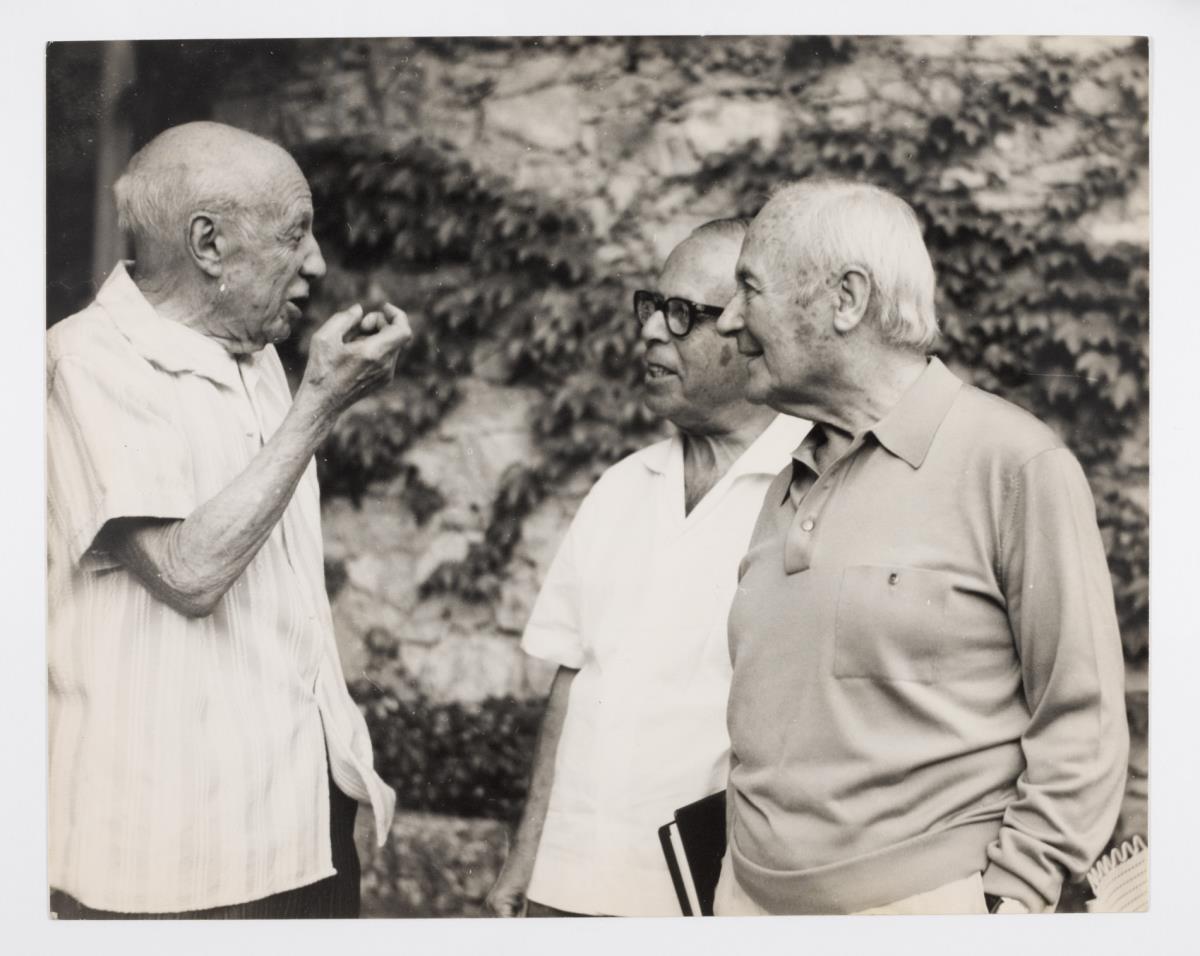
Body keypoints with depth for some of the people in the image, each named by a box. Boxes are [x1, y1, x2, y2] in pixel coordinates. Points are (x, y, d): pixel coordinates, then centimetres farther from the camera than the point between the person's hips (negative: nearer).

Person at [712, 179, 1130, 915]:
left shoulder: (1015, 464, -9)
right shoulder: (790, 487, 10)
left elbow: (1081, 722, -10)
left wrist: (1009, 900, -14)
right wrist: (742, 872, 9)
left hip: (922, 904, -5)